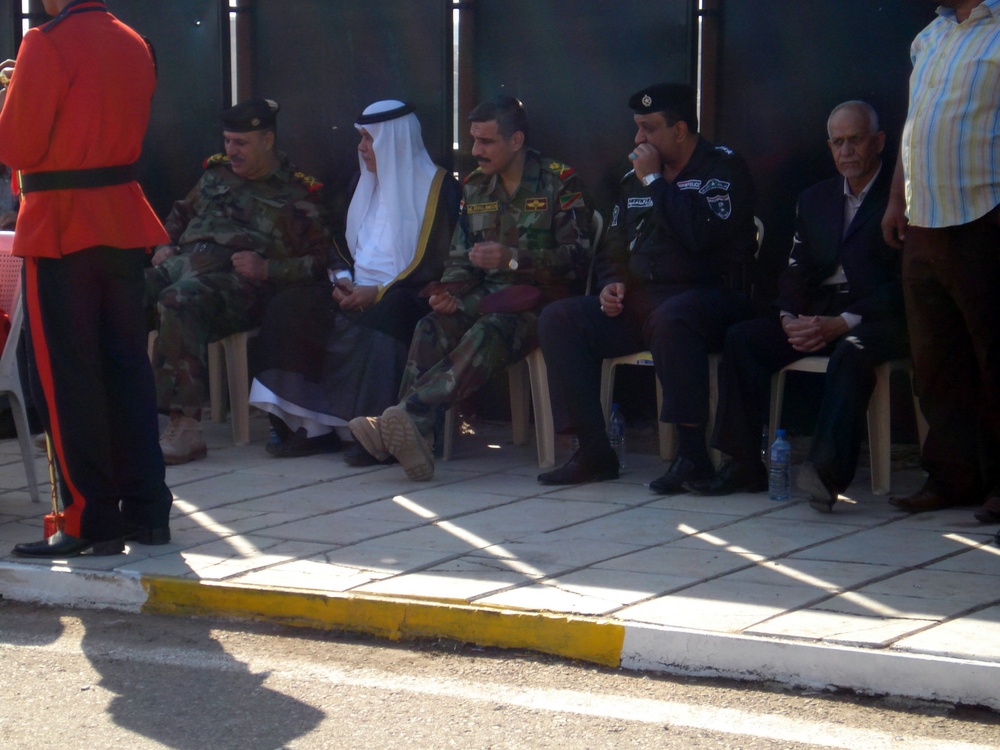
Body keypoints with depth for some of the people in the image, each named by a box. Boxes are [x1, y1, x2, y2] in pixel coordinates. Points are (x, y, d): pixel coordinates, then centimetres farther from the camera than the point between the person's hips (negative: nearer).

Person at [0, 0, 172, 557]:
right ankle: (146, 511, 14)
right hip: (125, 222, 7)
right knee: (128, 368, 11)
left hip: (61, 225, -7)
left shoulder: (47, 45, -13)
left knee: (69, 379, 0)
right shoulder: (135, 45, 10)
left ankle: (90, 522, 2)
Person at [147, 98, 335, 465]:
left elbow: (320, 259, 4)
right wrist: (165, 247, 23)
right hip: (182, 262, 6)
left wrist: (267, 268, -9)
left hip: (235, 279, -6)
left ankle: (185, 425, -42)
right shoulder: (216, 174, 29)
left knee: (178, 301, -39)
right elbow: (180, 213, 44)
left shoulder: (296, 194, 12)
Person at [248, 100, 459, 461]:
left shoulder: (437, 186, -3)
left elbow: (434, 264, -11)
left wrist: (378, 292, -18)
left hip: (404, 295, -7)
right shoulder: (366, 183, 19)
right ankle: (311, 426, -18)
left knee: (384, 316, -39)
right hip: (358, 292, 7)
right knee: (287, 308, -15)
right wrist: (342, 280, 1)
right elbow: (344, 245, 24)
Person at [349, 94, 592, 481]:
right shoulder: (475, 187, 17)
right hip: (488, 299, 6)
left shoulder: (559, 181, -1)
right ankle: (407, 433, -42)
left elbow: (577, 258, -8)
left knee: (490, 331, -36)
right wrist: (448, 294, -3)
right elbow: (461, 260, 19)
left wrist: (513, 258, -19)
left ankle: (411, 415, -55)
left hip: (541, 300, -5)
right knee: (431, 328, -26)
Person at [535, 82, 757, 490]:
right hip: (639, 302, 7)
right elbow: (613, 247, 26)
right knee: (558, 318, -11)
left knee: (670, 319, -40)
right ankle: (593, 451, -14)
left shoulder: (723, 169, -4)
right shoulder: (634, 179, 18)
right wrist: (612, 284, 4)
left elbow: (702, 235, -21)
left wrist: (655, 181, -12)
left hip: (709, 294, -7)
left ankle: (693, 452, -33)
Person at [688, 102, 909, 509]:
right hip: (818, 313, 6)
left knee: (852, 351, -38)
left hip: (879, 318, -6)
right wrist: (789, 317, -8)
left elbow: (906, 283, -11)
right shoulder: (814, 199, 20)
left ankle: (827, 470, -50)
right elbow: (795, 270, 15)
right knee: (741, 338, -14)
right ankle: (744, 464, -16)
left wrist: (844, 322, -21)